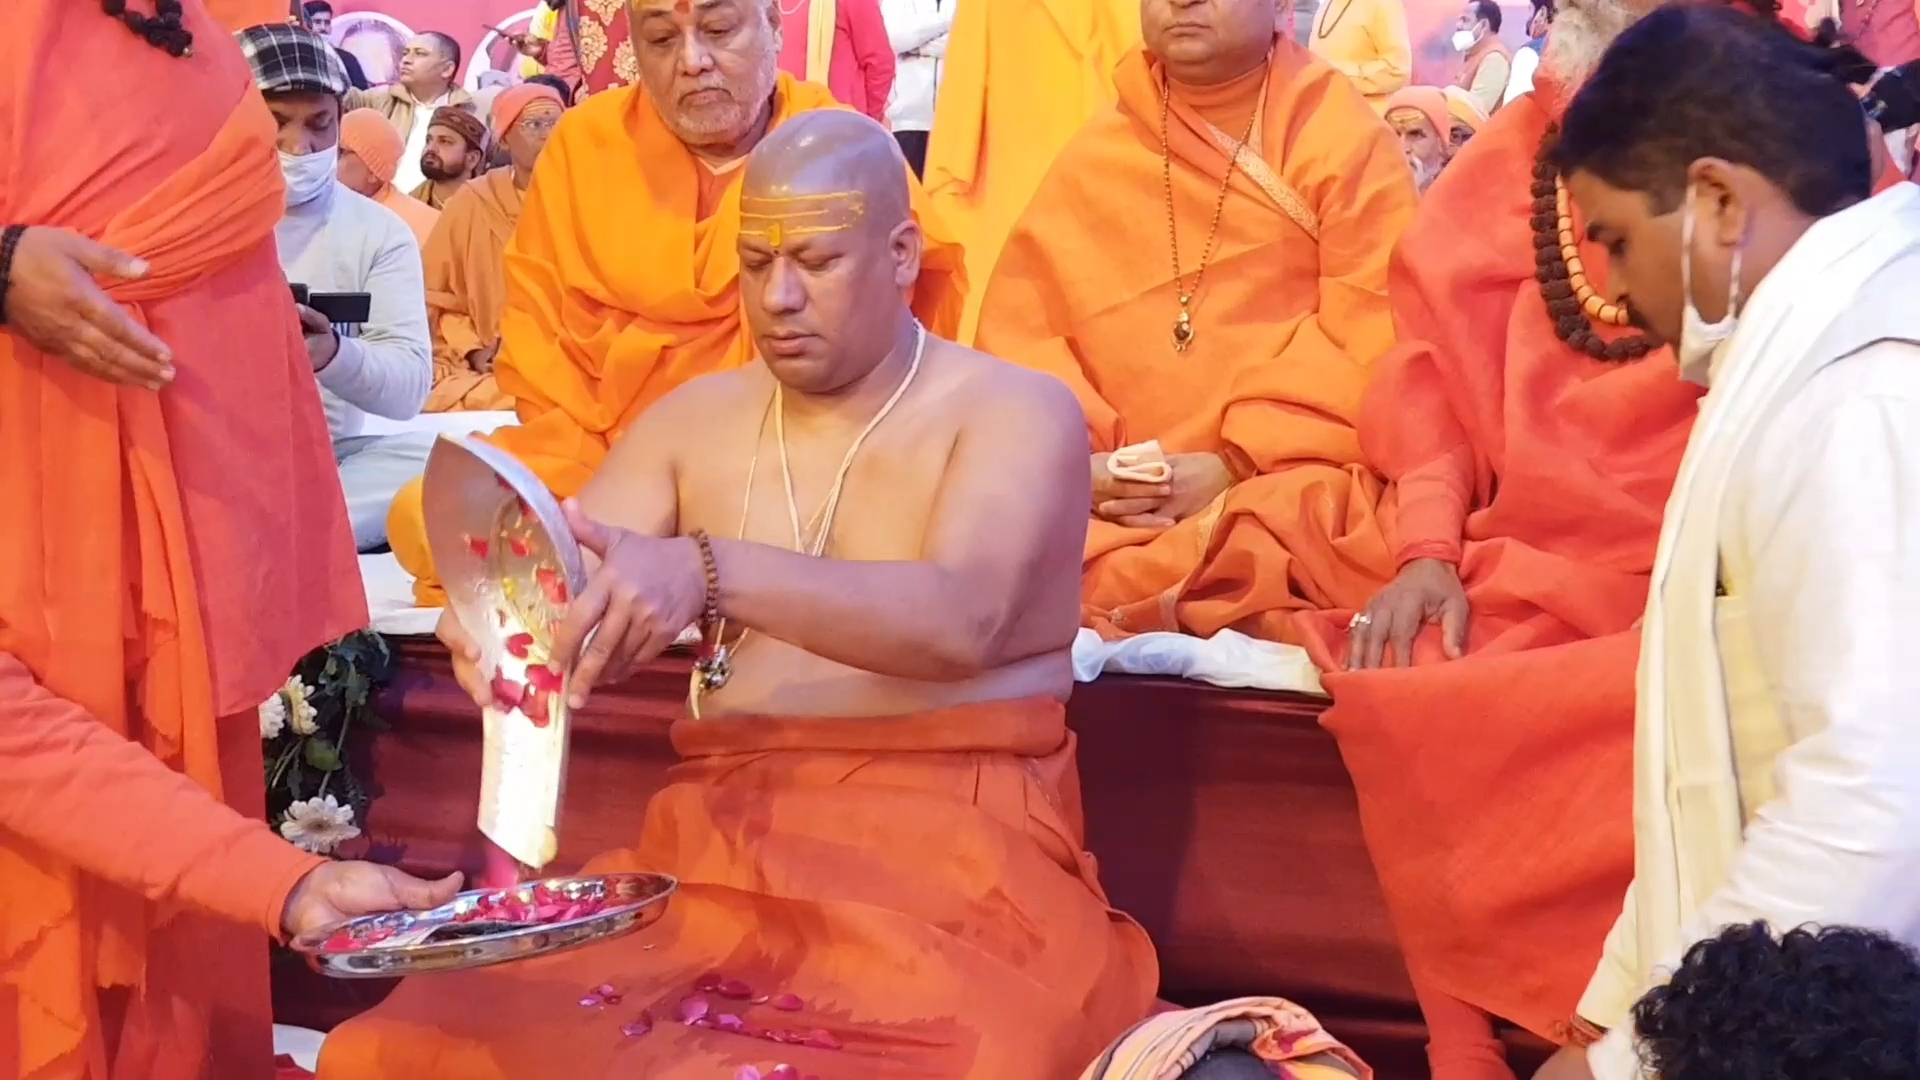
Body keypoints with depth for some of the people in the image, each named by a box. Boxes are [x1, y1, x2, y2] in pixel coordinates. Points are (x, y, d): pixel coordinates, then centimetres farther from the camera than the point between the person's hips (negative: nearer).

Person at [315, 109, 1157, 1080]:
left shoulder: (1015, 413, -1)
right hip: (719, 844, 4)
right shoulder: (691, 421, 16)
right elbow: (578, 580, 6)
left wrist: (710, 574, -35)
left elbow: (962, 619, -20)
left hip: (950, 858, -4)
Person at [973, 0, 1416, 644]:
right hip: (1105, 498, 2)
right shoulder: (1093, 155, 16)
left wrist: (1240, 461, -15)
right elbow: (1021, 328, 9)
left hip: (1288, 478, -1)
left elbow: (1372, 337, -4)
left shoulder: (1346, 137, 7)